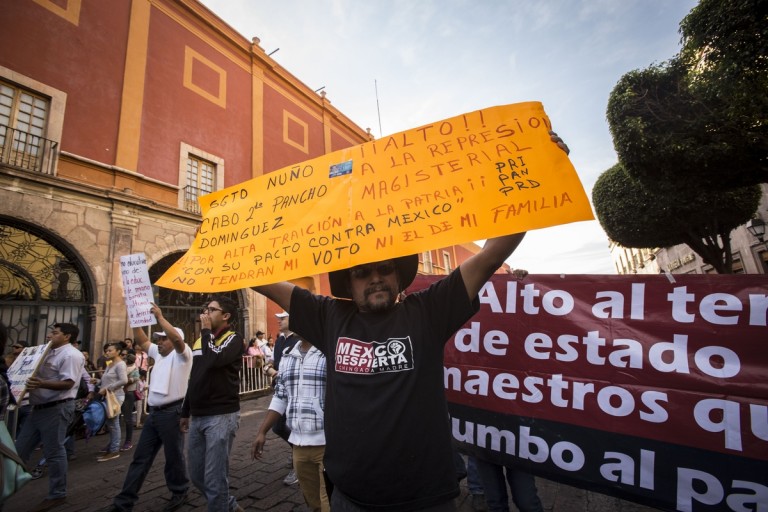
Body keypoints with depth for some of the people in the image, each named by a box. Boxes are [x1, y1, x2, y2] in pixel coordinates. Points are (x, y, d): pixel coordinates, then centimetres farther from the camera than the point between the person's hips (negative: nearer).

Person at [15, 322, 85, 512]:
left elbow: (68, 383, -25)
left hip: (57, 409, -10)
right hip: (39, 407, 10)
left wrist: (41, 384, -36)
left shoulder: (71, 354, -16)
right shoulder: (49, 352, 16)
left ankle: (57, 495, 11)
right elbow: (39, 377, 27)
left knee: (54, 452, -1)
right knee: (21, 449, 16)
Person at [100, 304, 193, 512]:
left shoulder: (182, 354, -9)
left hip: (172, 413, -7)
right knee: (140, 458, 13)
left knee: (173, 457, 6)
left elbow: (177, 338, -29)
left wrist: (159, 317, -28)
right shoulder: (158, 354, 16)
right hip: (154, 413, 8)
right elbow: (141, 341, 16)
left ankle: (179, 493, 24)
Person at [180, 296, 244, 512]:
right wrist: (185, 412, 21)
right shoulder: (201, 341, 12)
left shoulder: (233, 339, -10)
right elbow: (194, 379, 20)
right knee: (196, 475, 18)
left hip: (221, 416, -8)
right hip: (197, 417, 8)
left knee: (214, 479, -2)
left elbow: (214, 359, -30)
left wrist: (206, 331, -15)